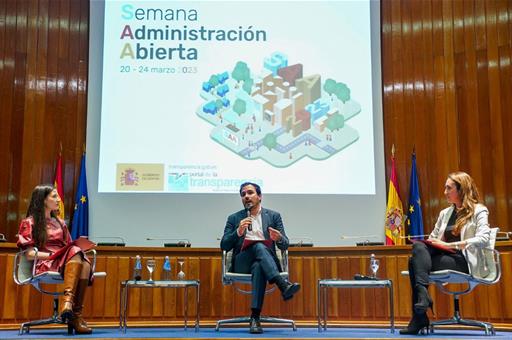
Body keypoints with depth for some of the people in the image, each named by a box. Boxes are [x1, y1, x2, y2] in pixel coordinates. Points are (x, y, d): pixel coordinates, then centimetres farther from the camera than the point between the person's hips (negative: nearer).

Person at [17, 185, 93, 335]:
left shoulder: (60, 223, 29)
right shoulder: (29, 223, 11)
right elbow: (30, 254, -1)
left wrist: (79, 246, -3)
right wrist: (52, 255, -15)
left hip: (67, 263, 4)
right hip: (44, 265, -4)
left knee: (85, 264, -34)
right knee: (75, 252, -35)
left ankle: (76, 315, -42)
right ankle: (68, 299, -52)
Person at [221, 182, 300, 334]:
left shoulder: (273, 216, 14)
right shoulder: (234, 218, 15)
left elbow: (285, 246, 7)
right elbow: (224, 246, 6)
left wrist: (279, 238, -19)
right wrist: (238, 232, -13)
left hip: (264, 261, 0)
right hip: (242, 263, 0)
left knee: (258, 267, -39)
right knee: (259, 246, -34)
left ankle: (255, 317, -43)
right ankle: (283, 284, -48)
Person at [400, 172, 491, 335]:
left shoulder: (479, 211, 4)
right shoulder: (445, 213, 25)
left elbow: (483, 239, -12)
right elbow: (433, 237, 24)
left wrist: (449, 245, -17)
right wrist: (430, 242, -3)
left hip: (464, 262, -6)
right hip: (445, 257, 6)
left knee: (416, 261, -28)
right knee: (418, 246, -27)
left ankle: (419, 318, -33)